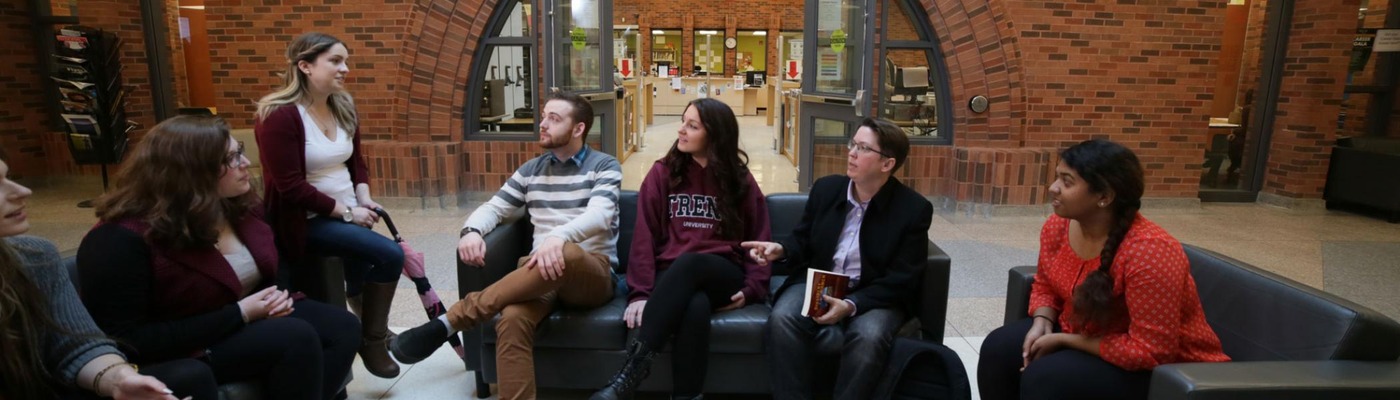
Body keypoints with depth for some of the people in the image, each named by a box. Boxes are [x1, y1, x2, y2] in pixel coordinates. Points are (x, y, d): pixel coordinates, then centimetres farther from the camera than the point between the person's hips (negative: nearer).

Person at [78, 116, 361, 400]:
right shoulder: (121, 239, -22)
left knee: (343, 327, -15)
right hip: (189, 351, -7)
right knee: (298, 338, -29)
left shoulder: (239, 204, 1)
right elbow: (129, 341, -22)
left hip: (255, 315, 8)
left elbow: (270, 269, 18)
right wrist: (240, 314, -24)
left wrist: (277, 296, -8)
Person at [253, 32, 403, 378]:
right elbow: (290, 186, -19)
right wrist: (346, 211, -18)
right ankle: (373, 342, -2)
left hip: (348, 213, 8)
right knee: (390, 256, -22)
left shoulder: (343, 108, 8)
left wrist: (363, 199, -2)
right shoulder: (280, 115, -16)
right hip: (307, 221, -8)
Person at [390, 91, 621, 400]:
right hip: (541, 272, 3)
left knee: (566, 255, -41)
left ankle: (447, 323, -33)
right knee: (512, 319, -34)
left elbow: (599, 215, -14)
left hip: (594, 273, -3)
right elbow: (493, 208, 17)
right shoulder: (531, 170, 19)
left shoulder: (605, 166, 4)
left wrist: (560, 236, -36)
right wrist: (472, 230, -10)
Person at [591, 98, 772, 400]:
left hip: (723, 277, 0)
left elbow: (759, 239, 10)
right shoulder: (662, 173, 8)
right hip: (671, 278, 0)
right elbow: (645, 235, 0)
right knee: (695, 307, -38)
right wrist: (640, 292, -13)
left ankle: (633, 368, -39)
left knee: (688, 263, -38)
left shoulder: (740, 180, 10)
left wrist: (752, 288, -7)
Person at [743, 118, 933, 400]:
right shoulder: (826, 188, 3)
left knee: (869, 336, -35)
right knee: (782, 319, -29)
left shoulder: (914, 209, -9)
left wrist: (851, 305, -26)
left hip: (875, 295, -2)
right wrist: (781, 250, -11)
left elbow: (901, 280, -11)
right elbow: (803, 242, 14)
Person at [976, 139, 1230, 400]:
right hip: (1081, 334, 7)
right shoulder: (1057, 226, -8)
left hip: (1158, 367, -7)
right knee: (998, 348, -10)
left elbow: (1151, 350, -29)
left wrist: (1063, 340, -24)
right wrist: (1042, 324, -11)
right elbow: (1045, 286, 10)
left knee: (1044, 377, -27)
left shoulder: (1150, 251, -31)